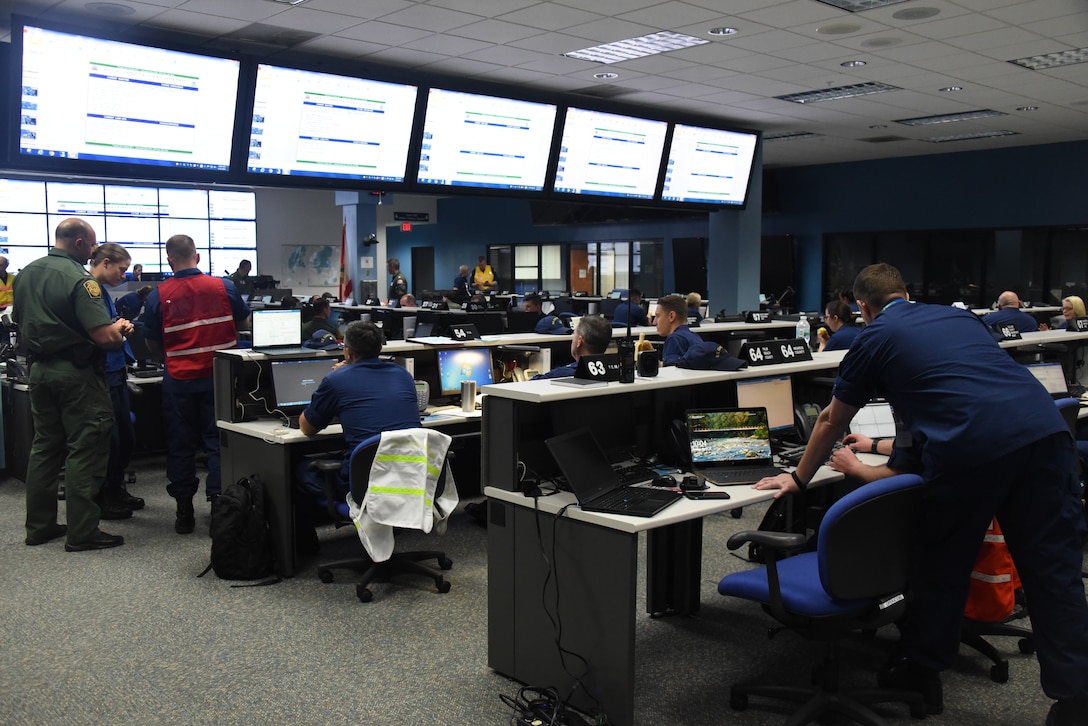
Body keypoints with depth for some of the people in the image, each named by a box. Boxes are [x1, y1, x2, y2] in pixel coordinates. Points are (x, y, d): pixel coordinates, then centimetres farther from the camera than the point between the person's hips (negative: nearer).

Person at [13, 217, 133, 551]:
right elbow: (104, 337, -23)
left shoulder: (25, 274, 8)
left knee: (44, 447, 16)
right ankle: (82, 532, 1)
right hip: (77, 373, -8)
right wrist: (119, 329, -3)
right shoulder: (79, 279, -18)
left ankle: (39, 525, 22)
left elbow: (20, 323, 19)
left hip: (40, 370, 8)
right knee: (84, 450, -2)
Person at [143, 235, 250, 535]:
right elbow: (243, 323, 11)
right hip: (219, 378, 0)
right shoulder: (224, 287, -3)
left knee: (181, 446, 9)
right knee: (218, 443, 6)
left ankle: (184, 513, 15)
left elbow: (153, 345, 3)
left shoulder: (158, 296, -4)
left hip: (179, 381, 0)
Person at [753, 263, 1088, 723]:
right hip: (1044, 427, 5)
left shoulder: (875, 338, 13)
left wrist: (799, 478, 35)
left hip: (970, 451, -5)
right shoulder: (960, 316, 27)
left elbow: (832, 422, 21)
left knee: (941, 564, 14)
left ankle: (921, 673, 29)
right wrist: (897, 446, 55)